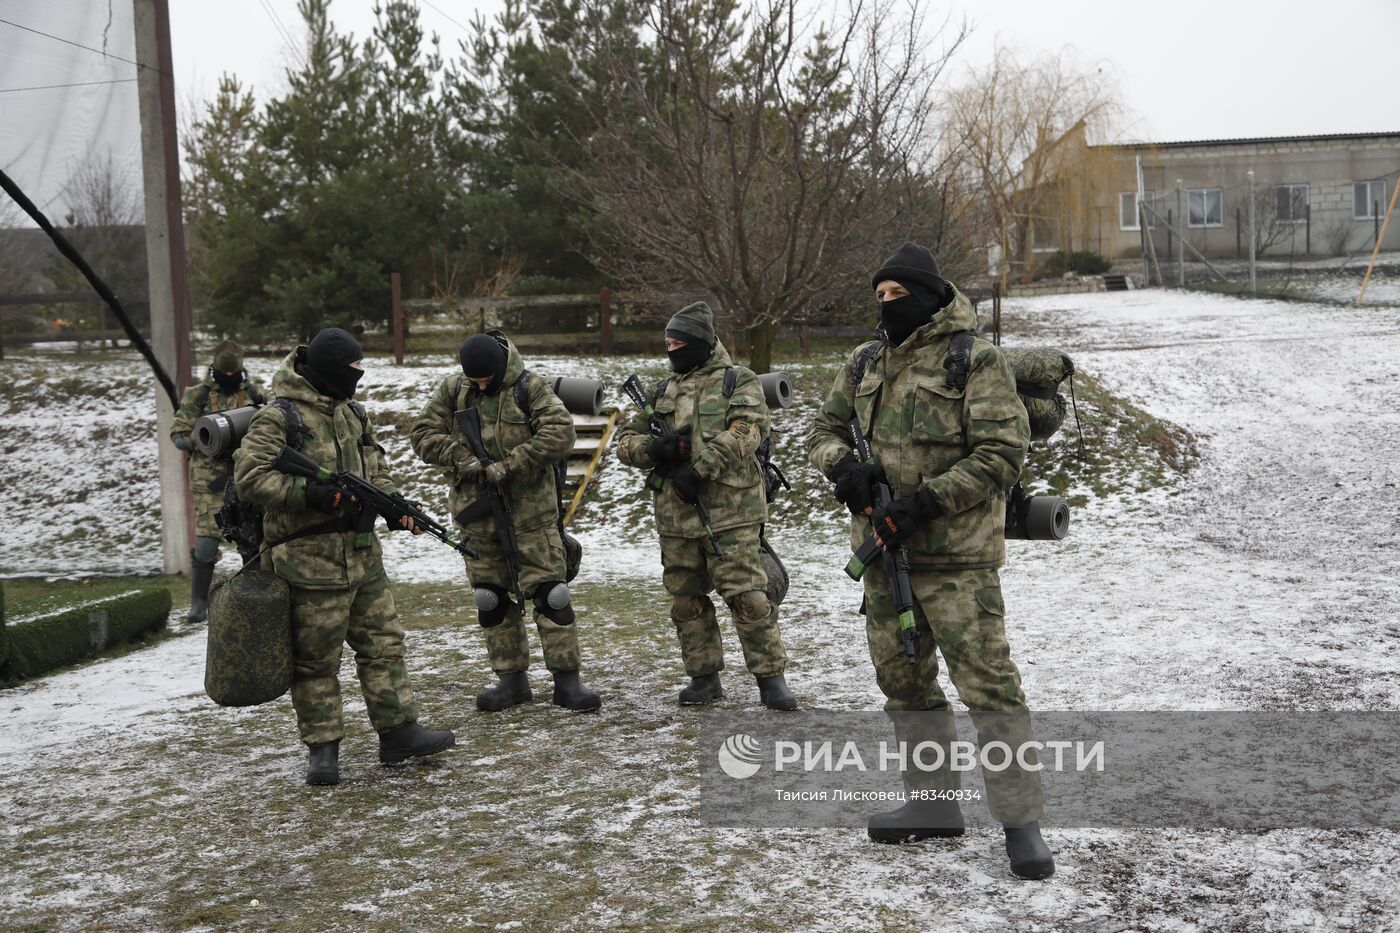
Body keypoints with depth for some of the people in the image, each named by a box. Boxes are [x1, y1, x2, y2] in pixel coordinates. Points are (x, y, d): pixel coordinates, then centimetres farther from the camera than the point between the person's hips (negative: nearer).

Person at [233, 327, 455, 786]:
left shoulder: (351, 411, 13)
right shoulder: (278, 418, -12)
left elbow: (373, 463, 23)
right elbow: (249, 477, -19)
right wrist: (308, 493, -27)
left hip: (363, 554, 8)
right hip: (311, 559, -8)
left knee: (383, 642, 11)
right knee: (316, 658, 2)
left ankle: (398, 732, 19)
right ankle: (322, 748, 12)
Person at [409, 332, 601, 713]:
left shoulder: (531, 389, -7)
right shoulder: (452, 391, 4)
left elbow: (560, 433, -17)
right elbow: (423, 434, 3)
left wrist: (509, 465, -19)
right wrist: (460, 458, -13)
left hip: (531, 511, -4)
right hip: (477, 513, 4)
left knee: (550, 592, -3)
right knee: (490, 598, 9)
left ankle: (567, 679, 5)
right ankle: (511, 679, 21)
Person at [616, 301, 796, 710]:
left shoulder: (738, 382, 2)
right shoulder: (663, 392, 17)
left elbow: (746, 431, -15)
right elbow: (625, 441, 15)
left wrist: (699, 469, -21)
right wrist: (654, 449, -9)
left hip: (730, 511, -6)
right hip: (675, 514, 6)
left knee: (746, 596, -9)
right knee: (686, 600, 9)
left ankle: (771, 678, -1)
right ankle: (704, 677, 21)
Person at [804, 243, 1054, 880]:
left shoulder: (974, 361, -8)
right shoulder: (866, 364, 12)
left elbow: (1002, 453, -14)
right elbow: (824, 429, 17)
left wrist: (925, 502, -21)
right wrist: (842, 462, -7)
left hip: (956, 555, -7)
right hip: (883, 548, 7)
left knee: (987, 682, -9)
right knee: (903, 681, 15)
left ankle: (1021, 820, -1)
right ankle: (933, 803, 29)